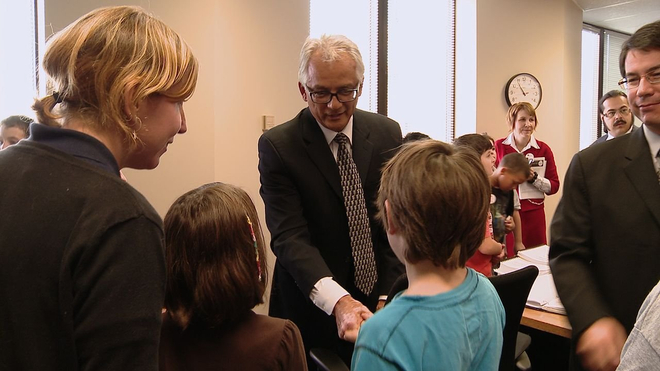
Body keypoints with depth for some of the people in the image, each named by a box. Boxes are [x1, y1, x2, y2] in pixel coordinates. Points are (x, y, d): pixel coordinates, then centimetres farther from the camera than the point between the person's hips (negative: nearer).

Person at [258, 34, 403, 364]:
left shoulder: (387, 134, -4)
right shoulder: (277, 146, -14)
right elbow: (290, 237, -21)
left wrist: (389, 297, -11)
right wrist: (338, 301, -35)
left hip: (379, 301, 4)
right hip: (313, 309, -3)